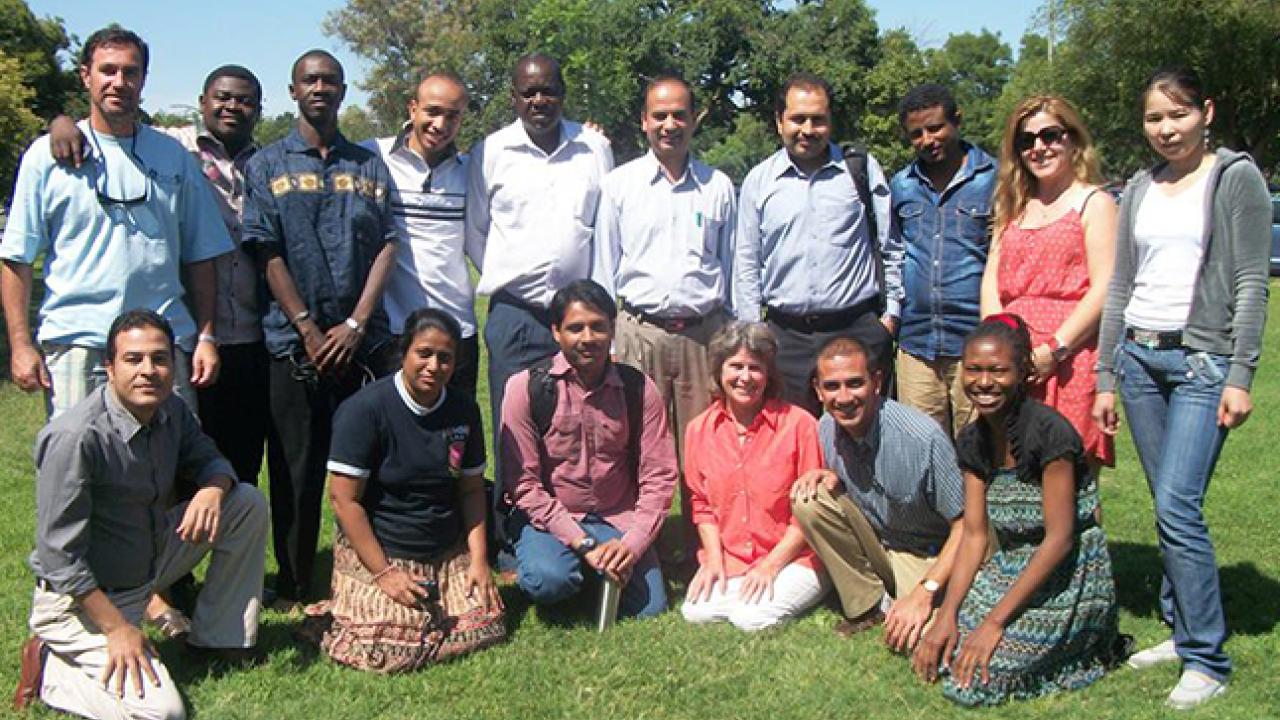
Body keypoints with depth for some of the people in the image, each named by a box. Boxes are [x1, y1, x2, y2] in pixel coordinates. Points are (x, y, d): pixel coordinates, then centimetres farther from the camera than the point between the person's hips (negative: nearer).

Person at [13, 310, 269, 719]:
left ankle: (218, 639, 9)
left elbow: (207, 458, 10)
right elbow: (60, 556, -25)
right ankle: (50, 670, 1)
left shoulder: (171, 411, -5)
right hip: (81, 596, -8)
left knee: (248, 504, -1)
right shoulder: (75, 437, -28)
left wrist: (213, 489, -16)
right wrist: (118, 629, -24)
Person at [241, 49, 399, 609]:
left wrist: (356, 324, -8)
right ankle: (293, 589, 14)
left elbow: (387, 245, 4)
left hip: (363, 341, 2)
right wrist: (309, 329, -9)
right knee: (295, 469, 3)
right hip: (294, 343, -1)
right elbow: (267, 253, -1)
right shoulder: (268, 164, 7)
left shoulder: (370, 165, 13)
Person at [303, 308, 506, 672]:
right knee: (392, 650, -20)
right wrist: (383, 573, -17)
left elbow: (471, 489, 8)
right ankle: (336, 615, 10)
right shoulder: (364, 409, -15)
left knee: (484, 628, -10)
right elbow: (344, 499, -16)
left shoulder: (464, 410, 2)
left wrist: (478, 559, -2)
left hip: (448, 553, 5)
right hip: (376, 553, -5)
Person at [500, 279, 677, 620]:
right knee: (550, 580, -32)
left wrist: (632, 544, -17)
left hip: (616, 518, 3)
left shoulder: (638, 389, -3)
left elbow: (659, 476, -3)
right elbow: (524, 484, -12)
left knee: (649, 608, -14)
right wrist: (583, 543, -18)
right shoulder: (526, 387, -10)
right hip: (547, 516, -2)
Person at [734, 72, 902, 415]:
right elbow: (747, 264, 10)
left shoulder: (862, 169, 5)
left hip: (859, 330, -1)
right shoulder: (759, 180, 7)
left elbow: (891, 248, 9)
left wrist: (891, 315, 4)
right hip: (786, 337, 1)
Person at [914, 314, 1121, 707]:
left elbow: (1060, 539, -21)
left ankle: (1083, 642, 5)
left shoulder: (1049, 432, -20)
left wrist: (995, 620, -21)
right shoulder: (973, 441, 2)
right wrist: (947, 614, -11)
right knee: (935, 653, -6)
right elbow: (975, 535, 1)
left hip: (1068, 579, -7)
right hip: (1012, 569, 7)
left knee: (973, 678, -17)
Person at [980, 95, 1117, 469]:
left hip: (1070, 358, -5)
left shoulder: (1094, 202, 4)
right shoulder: (1014, 207, 21)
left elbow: (1104, 290, -7)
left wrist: (1053, 350, -15)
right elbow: (991, 281, 12)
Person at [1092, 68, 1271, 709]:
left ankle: (1207, 660, -2)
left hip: (1202, 360, -5)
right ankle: (1183, 632, 21)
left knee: (1177, 506, -12)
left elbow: (1251, 285, -5)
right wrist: (1106, 378, 12)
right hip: (1138, 356, 5)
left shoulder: (1237, 177, -1)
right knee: (1169, 507, 9)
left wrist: (1241, 375, -12)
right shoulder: (1140, 189, 14)